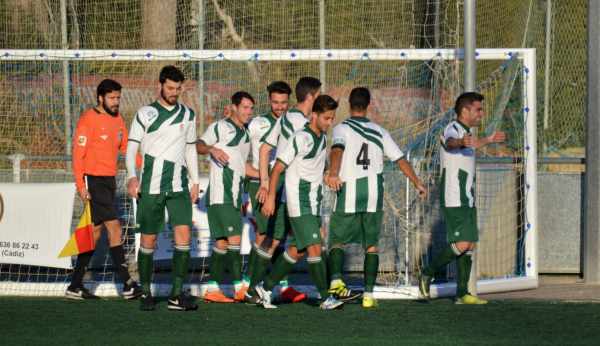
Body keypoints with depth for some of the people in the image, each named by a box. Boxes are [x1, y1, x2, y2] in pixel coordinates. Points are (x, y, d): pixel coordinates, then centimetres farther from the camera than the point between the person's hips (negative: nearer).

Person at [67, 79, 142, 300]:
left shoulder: (117, 120, 13)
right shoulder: (88, 120, -11)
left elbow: (126, 148, 17)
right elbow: (78, 153, -13)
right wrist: (81, 185, -19)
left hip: (109, 181, 8)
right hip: (93, 181, -8)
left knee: (95, 233, 10)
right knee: (114, 227, -12)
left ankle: (75, 286, 16)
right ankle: (127, 285, -13)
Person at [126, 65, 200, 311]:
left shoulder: (187, 115, 12)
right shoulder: (146, 114, 1)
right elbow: (132, 147, -2)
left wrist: (195, 181, 16)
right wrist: (132, 177, -16)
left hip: (178, 186, 3)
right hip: (151, 186, -3)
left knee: (183, 234, -11)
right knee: (148, 239, 1)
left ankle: (177, 295, -9)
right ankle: (146, 293, 13)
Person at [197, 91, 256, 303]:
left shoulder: (245, 134, 21)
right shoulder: (221, 127, -4)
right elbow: (199, 145, -9)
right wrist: (212, 149, -29)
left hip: (234, 195, 9)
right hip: (221, 194, -9)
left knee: (222, 242, 8)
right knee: (234, 238, -13)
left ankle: (213, 289, 11)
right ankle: (239, 287, -13)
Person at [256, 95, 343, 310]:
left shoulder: (323, 138, 11)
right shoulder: (300, 139, -14)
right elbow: (277, 169, -13)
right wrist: (271, 198, -16)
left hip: (313, 205, 9)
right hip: (299, 204, -9)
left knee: (297, 251, 10)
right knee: (315, 247, -14)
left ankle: (266, 288, 22)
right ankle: (325, 298, -13)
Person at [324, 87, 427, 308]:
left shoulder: (342, 128, 0)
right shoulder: (379, 131, 12)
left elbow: (337, 149, -21)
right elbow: (400, 159, 13)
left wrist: (333, 174, -38)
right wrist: (417, 183, 24)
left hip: (348, 193, -3)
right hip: (374, 195, 3)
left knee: (337, 241, 8)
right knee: (371, 246, 9)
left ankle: (336, 280, -18)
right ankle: (368, 294, 1)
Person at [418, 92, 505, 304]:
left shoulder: (466, 132, 17)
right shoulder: (452, 129, -13)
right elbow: (451, 142, -39)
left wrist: (489, 140, 58)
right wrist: (463, 142, -62)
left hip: (467, 200, 10)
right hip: (454, 200, -10)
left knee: (470, 245, 6)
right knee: (461, 244, -17)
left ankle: (462, 293, 9)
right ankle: (427, 275, -1)